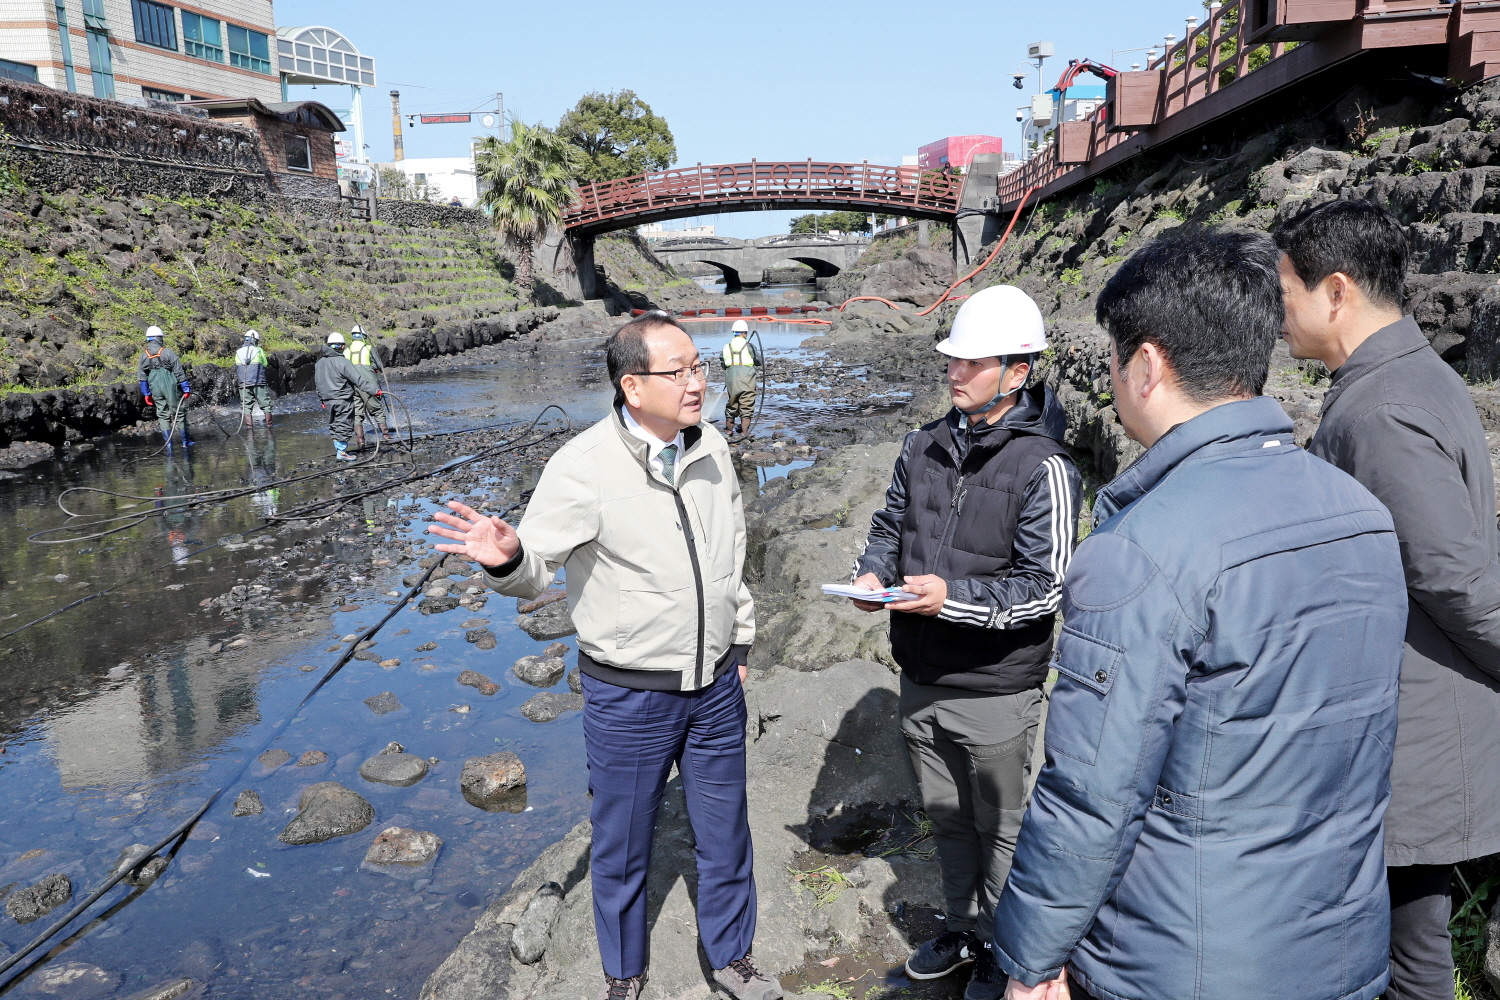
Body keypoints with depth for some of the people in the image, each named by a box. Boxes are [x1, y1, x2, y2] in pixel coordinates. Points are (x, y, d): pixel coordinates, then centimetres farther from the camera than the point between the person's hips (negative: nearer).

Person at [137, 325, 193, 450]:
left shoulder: (144, 356, 4)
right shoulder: (168, 352, -10)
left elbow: (141, 376, 7)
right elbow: (179, 372, -10)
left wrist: (146, 393, 14)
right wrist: (186, 388, -4)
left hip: (155, 390, 4)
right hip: (171, 387, -4)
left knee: (162, 415, 10)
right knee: (180, 413, 7)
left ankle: (168, 444, 7)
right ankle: (186, 440, 12)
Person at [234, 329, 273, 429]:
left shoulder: (238, 352, 7)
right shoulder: (258, 350, -3)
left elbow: (236, 370, 11)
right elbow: (265, 364, 7)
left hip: (244, 384, 2)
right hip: (259, 383, -2)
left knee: (246, 407, 5)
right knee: (265, 404, 6)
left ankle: (249, 426, 2)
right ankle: (269, 425, 6)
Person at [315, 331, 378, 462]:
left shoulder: (320, 362, 9)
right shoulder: (341, 362, -15)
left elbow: (318, 382, 18)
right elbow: (358, 379, -21)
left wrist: (322, 400, 28)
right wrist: (374, 390, -21)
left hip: (328, 401, 7)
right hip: (343, 400, -7)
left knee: (334, 425, 17)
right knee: (344, 426, 0)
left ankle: (338, 449, 22)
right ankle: (342, 452, 0)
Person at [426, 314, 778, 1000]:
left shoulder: (710, 448, -1)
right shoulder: (584, 467, -19)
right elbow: (536, 566, -13)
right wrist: (505, 558, -37)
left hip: (716, 686, 4)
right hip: (628, 696, -4)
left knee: (725, 835, 19)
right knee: (622, 846, 15)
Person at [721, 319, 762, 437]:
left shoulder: (727, 347, 3)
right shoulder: (749, 346, -7)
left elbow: (724, 364, 5)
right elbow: (759, 362, -1)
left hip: (731, 380, 4)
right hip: (746, 380, -4)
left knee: (732, 404, 18)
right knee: (747, 406, 4)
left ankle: (729, 430, 27)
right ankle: (744, 432, 1)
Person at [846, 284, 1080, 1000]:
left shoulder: (1044, 467, -17)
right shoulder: (923, 446, 2)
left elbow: (1046, 586, -18)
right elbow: (889, 524, 13)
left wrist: (954, 596, -29)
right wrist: (872, 572, -8)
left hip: (994, 692, -5)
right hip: (920, 680, 6)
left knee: (1000, 828, 15)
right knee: (946, 817, 23)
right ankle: (964, 930, 45)